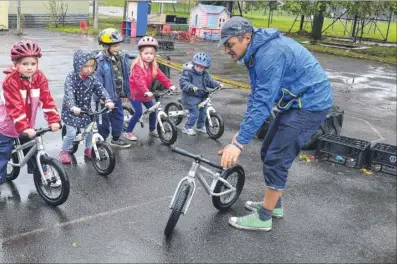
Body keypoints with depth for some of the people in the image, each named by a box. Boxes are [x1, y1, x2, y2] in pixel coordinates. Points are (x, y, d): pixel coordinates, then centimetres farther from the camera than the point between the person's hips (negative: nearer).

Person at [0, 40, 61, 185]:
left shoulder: (40, 78, -9)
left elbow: (47, 100, -13)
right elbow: (15, 107, -30)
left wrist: (54, 120, -23)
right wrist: (24, 128, -38)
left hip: (28, 126, 4)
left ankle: (45, 174, 32)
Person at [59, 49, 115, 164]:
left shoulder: (92, 78, -5)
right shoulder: (71, 77, -20)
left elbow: (100, 89, -12)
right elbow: (69, 93, -32)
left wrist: (108, 100, -31)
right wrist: (73, 107, -49)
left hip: (86, 109, 5)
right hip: (72, 110, -5)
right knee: (71, 133, -8)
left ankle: (88, 149, 31)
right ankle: (64, 152, 15)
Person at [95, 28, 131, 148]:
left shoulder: (122, 58, 2)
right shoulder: (100, 60, -19)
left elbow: (125, 77, 9)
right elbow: (98, 79, -20)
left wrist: (126, 93, 13)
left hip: (117, 96, 7)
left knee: (118, 117, 19)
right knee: (103, 120, 7)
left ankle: (116, 139, 38)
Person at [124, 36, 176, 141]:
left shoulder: (153, 66, 0)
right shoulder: (137, 66, -25)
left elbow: (161, 76, -7)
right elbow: (139, 80, -38)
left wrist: (170, 85, -22)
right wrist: (146, 91, -52)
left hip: (146, 93, 7)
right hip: (135, 93, -7)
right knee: (139, 112, -15)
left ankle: (152, 129, 28)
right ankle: (128, 132, -1)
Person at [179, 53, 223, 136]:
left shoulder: (205, 74, 4)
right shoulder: (188, 72, -17)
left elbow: (209, 81, 10)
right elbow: (183, 82, -27)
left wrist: (218, 84, -6)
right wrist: (192, 87, -42)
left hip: (201, 96, 7)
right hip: (190, 97, -7)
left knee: (203, 111, 14)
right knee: (195, 113, -13)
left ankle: (201, 126, 35)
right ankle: (187, 127, 4)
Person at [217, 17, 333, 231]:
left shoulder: (270, 53, -27)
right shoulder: (257, 51, 5)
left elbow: (263, 103, -31)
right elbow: (256, 95, 8)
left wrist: (239, 143, -31)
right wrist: (243, 131, 4)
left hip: (310, 103, -10)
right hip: (296, 102, 10)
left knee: (276, 158, -8)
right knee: (268, 153, 14)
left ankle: (263, 217, 5)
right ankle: (273, 203, 29)